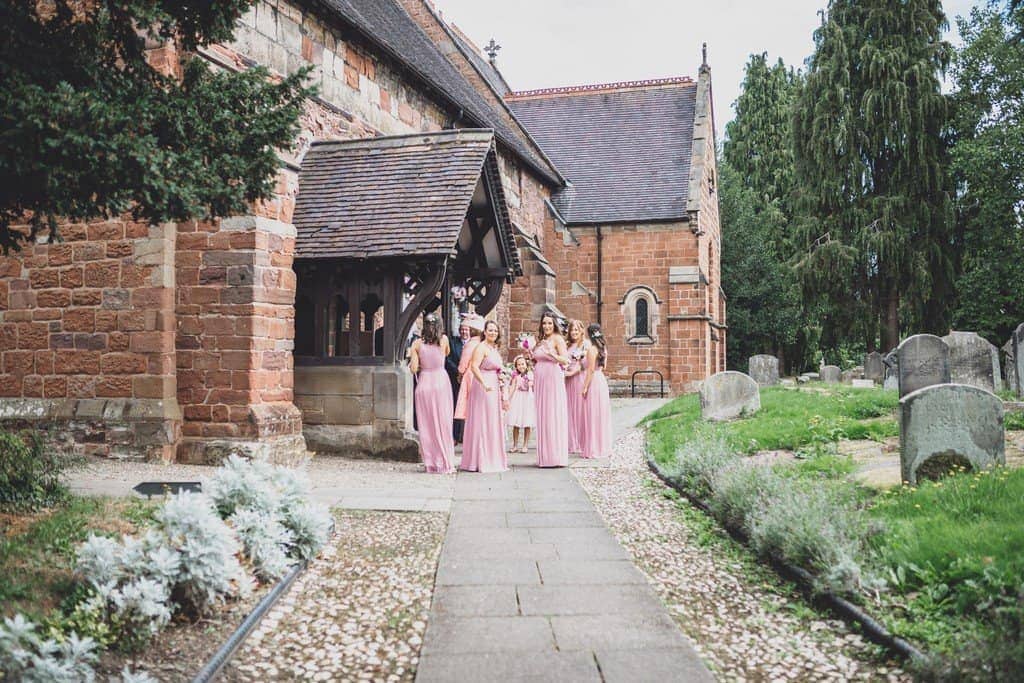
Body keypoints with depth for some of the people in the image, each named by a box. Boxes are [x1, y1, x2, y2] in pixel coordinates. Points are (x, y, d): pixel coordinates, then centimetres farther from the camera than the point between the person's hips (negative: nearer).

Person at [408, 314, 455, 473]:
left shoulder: (417, 343, -2)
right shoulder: (444, 339, 0)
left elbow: (413, 369, -2)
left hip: (424, 383, 0)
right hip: (441, 382, 0)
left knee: (427, 426, 7)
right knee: (443, 424, 5)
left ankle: (431, 463, 9)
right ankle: (444, 463, 6)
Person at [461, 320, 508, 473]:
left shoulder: (494, 348, 15)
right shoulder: (481, 347, -13)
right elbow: (474, 367, -25)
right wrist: (485, 384, -34)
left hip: (493, 388, 10)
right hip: (482, 388, -10)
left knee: (492, 423, 14)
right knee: (482, 422, -4)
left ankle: (491, 459, 23)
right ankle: (480, 461, 3)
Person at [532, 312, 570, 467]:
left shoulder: (557, 339, -3)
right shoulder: (541, 341, 18)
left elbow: (565, 360, -13)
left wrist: (551, 353, -28)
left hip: (553, 379, -7)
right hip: (540, 380, 7)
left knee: (553, 415, -7)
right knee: (542, 415, 6)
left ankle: (556, 456, -4)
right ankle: (545, 456, 10)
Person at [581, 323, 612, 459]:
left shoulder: (592, 349, -13)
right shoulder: (603, 348, 11)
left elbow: (591, 370, -16)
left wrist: (585, 387, -14)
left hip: (593, 381, -8)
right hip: (602, 380, 8)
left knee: (593, 415, -3)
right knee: (602, 415, 12)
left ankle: (594, 449, 1)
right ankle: (604, 447, 18)